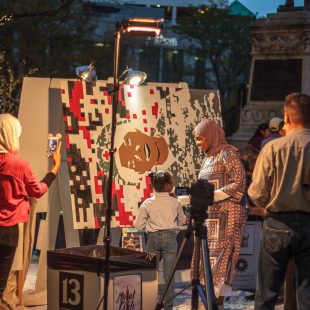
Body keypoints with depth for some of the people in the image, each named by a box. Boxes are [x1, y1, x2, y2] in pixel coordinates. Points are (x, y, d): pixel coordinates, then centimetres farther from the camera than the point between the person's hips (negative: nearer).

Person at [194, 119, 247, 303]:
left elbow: (239, 182, -12)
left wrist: (212, 196, -17)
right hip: (210, 213, 8)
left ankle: (218, 301, -12)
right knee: (207, 256, 3)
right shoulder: (209, 158, 20)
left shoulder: (228, 153, -5)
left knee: (220, 256, -11)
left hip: (226, 212, -8)